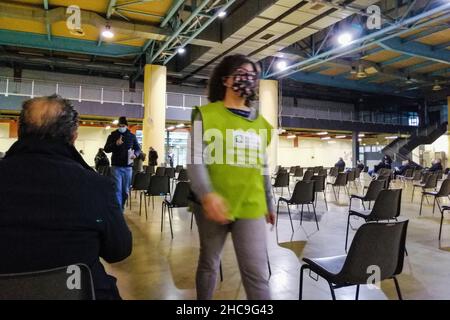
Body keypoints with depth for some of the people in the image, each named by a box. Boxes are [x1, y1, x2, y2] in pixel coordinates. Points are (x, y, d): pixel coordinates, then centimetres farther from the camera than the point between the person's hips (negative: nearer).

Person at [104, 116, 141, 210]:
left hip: (128, 166, 2)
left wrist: (135, 154, -10)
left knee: (125, 190, 11)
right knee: (117, 189, -7)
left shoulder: (132, 136, 7)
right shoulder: (113, 135, 2)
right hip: (116, 166, -2)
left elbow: (138, 148, 13)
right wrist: (115, 144, -20)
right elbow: (106, 149, -2)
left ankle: (122, 206, 29)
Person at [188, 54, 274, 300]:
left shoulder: (260, 122, 13)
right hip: (213, 204, -2)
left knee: (257, 273, 0)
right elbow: (195, 159, -12)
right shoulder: (207, 114, -1)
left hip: (251, 206, 3)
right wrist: (206, 194, -29)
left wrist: (269, 203, 22)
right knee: (209, 263, 16)